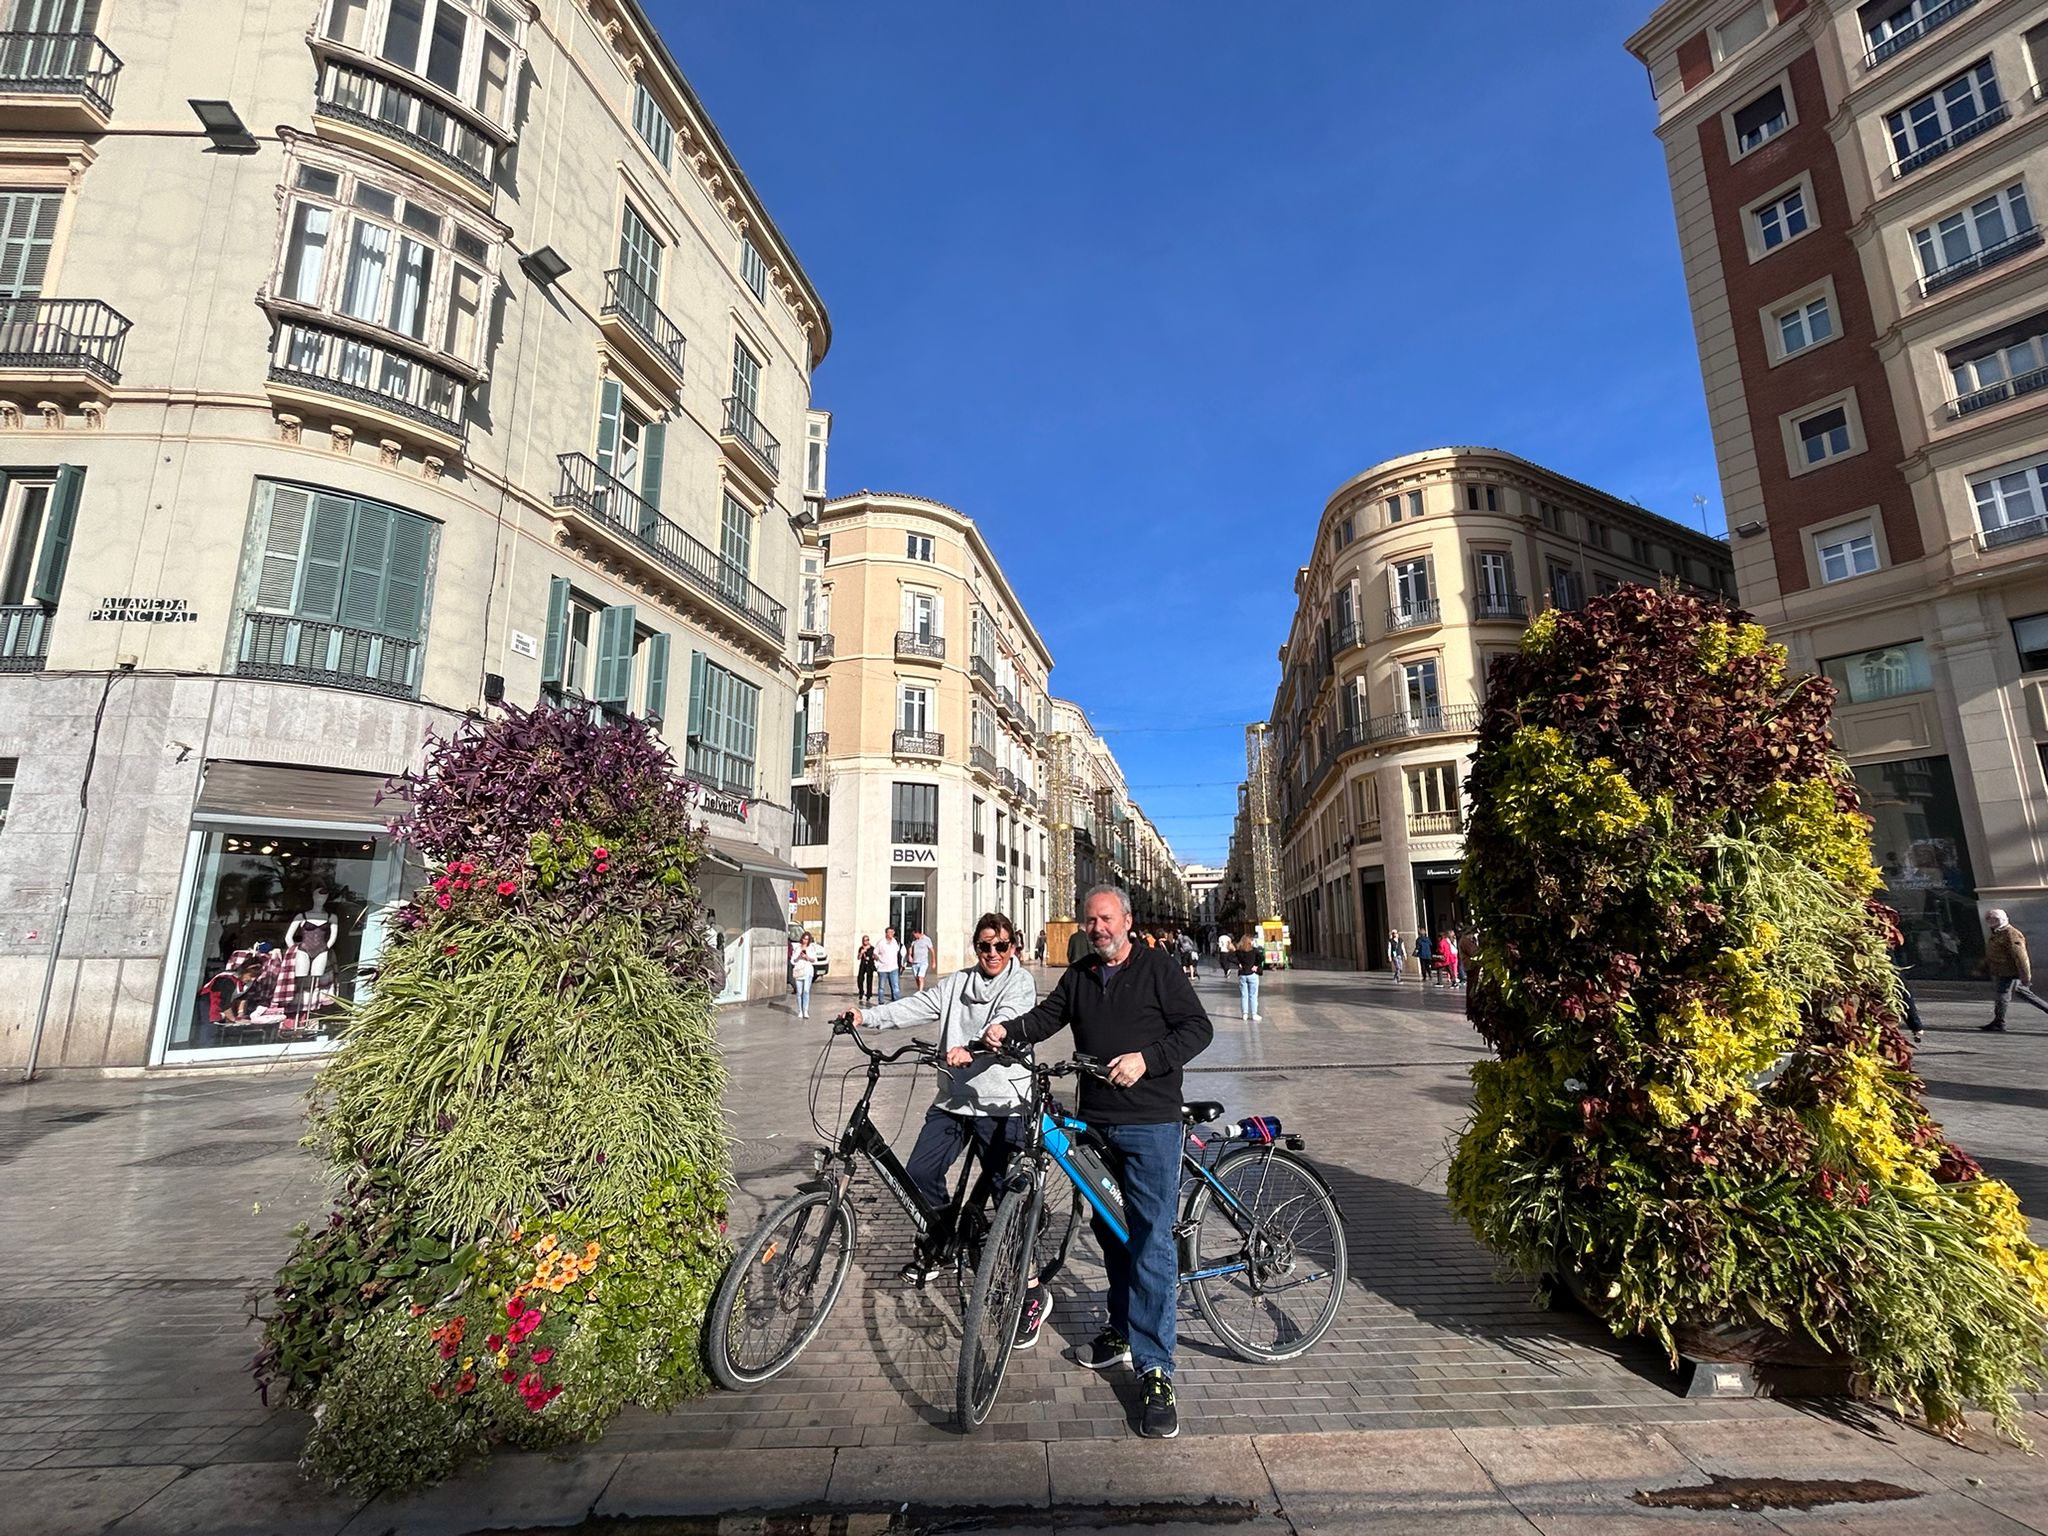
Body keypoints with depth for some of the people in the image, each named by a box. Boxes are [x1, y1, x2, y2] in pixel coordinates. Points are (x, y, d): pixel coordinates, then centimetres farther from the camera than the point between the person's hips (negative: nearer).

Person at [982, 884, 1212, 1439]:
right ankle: (1123, 1330, 36)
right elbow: (1048, 1016, 4)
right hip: (1094, 1123, 6)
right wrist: (1008, 1030, -15)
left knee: (1151, 1240, -7)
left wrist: (1146, 1058, -21)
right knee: (1109, 1231, 18)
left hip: (1151, 1125, -6)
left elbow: (1198, 1028, -8)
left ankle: (1155, 1371, 2)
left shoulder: (1158, 969, -4)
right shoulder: (1078, 977, 12)